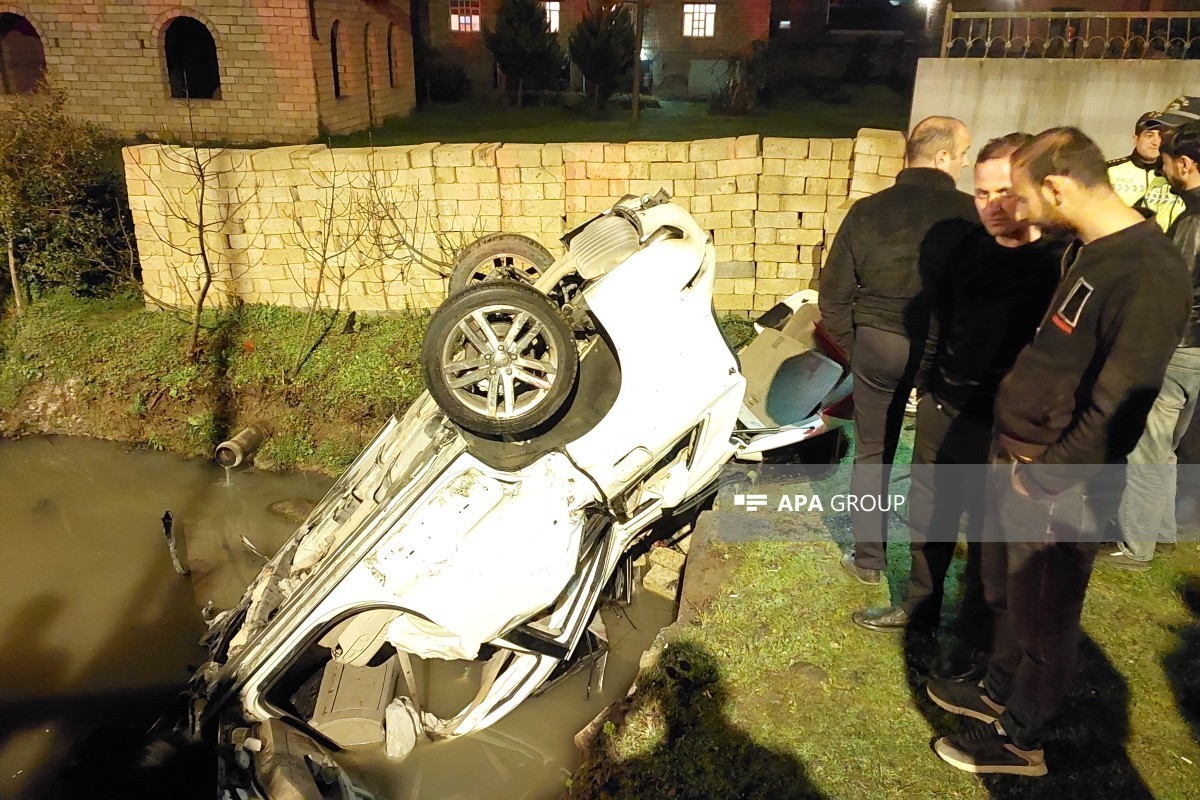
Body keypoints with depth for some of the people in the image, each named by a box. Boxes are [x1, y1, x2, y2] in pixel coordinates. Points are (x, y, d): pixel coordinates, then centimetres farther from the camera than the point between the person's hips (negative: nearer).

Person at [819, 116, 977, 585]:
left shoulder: (867, 211, -3)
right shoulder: (971, 214, -10)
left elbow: (833, 294, -1)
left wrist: (851, 345, 11)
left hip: (877, 344, 1)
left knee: (872, 453, 15)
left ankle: (868, 558, 23)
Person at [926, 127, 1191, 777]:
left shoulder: (1149, 276, -24)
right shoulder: (1083, 250, 6)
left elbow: (1115, 413, -24)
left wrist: (1042, 479, -15)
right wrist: (1011, 450, 10)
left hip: (1061, 487, -8)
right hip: (1016, 456, 8)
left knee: (1042, 620, 11)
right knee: (1005, 593, 24)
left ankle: (1020, 742, 31)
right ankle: (999, 692, 45)